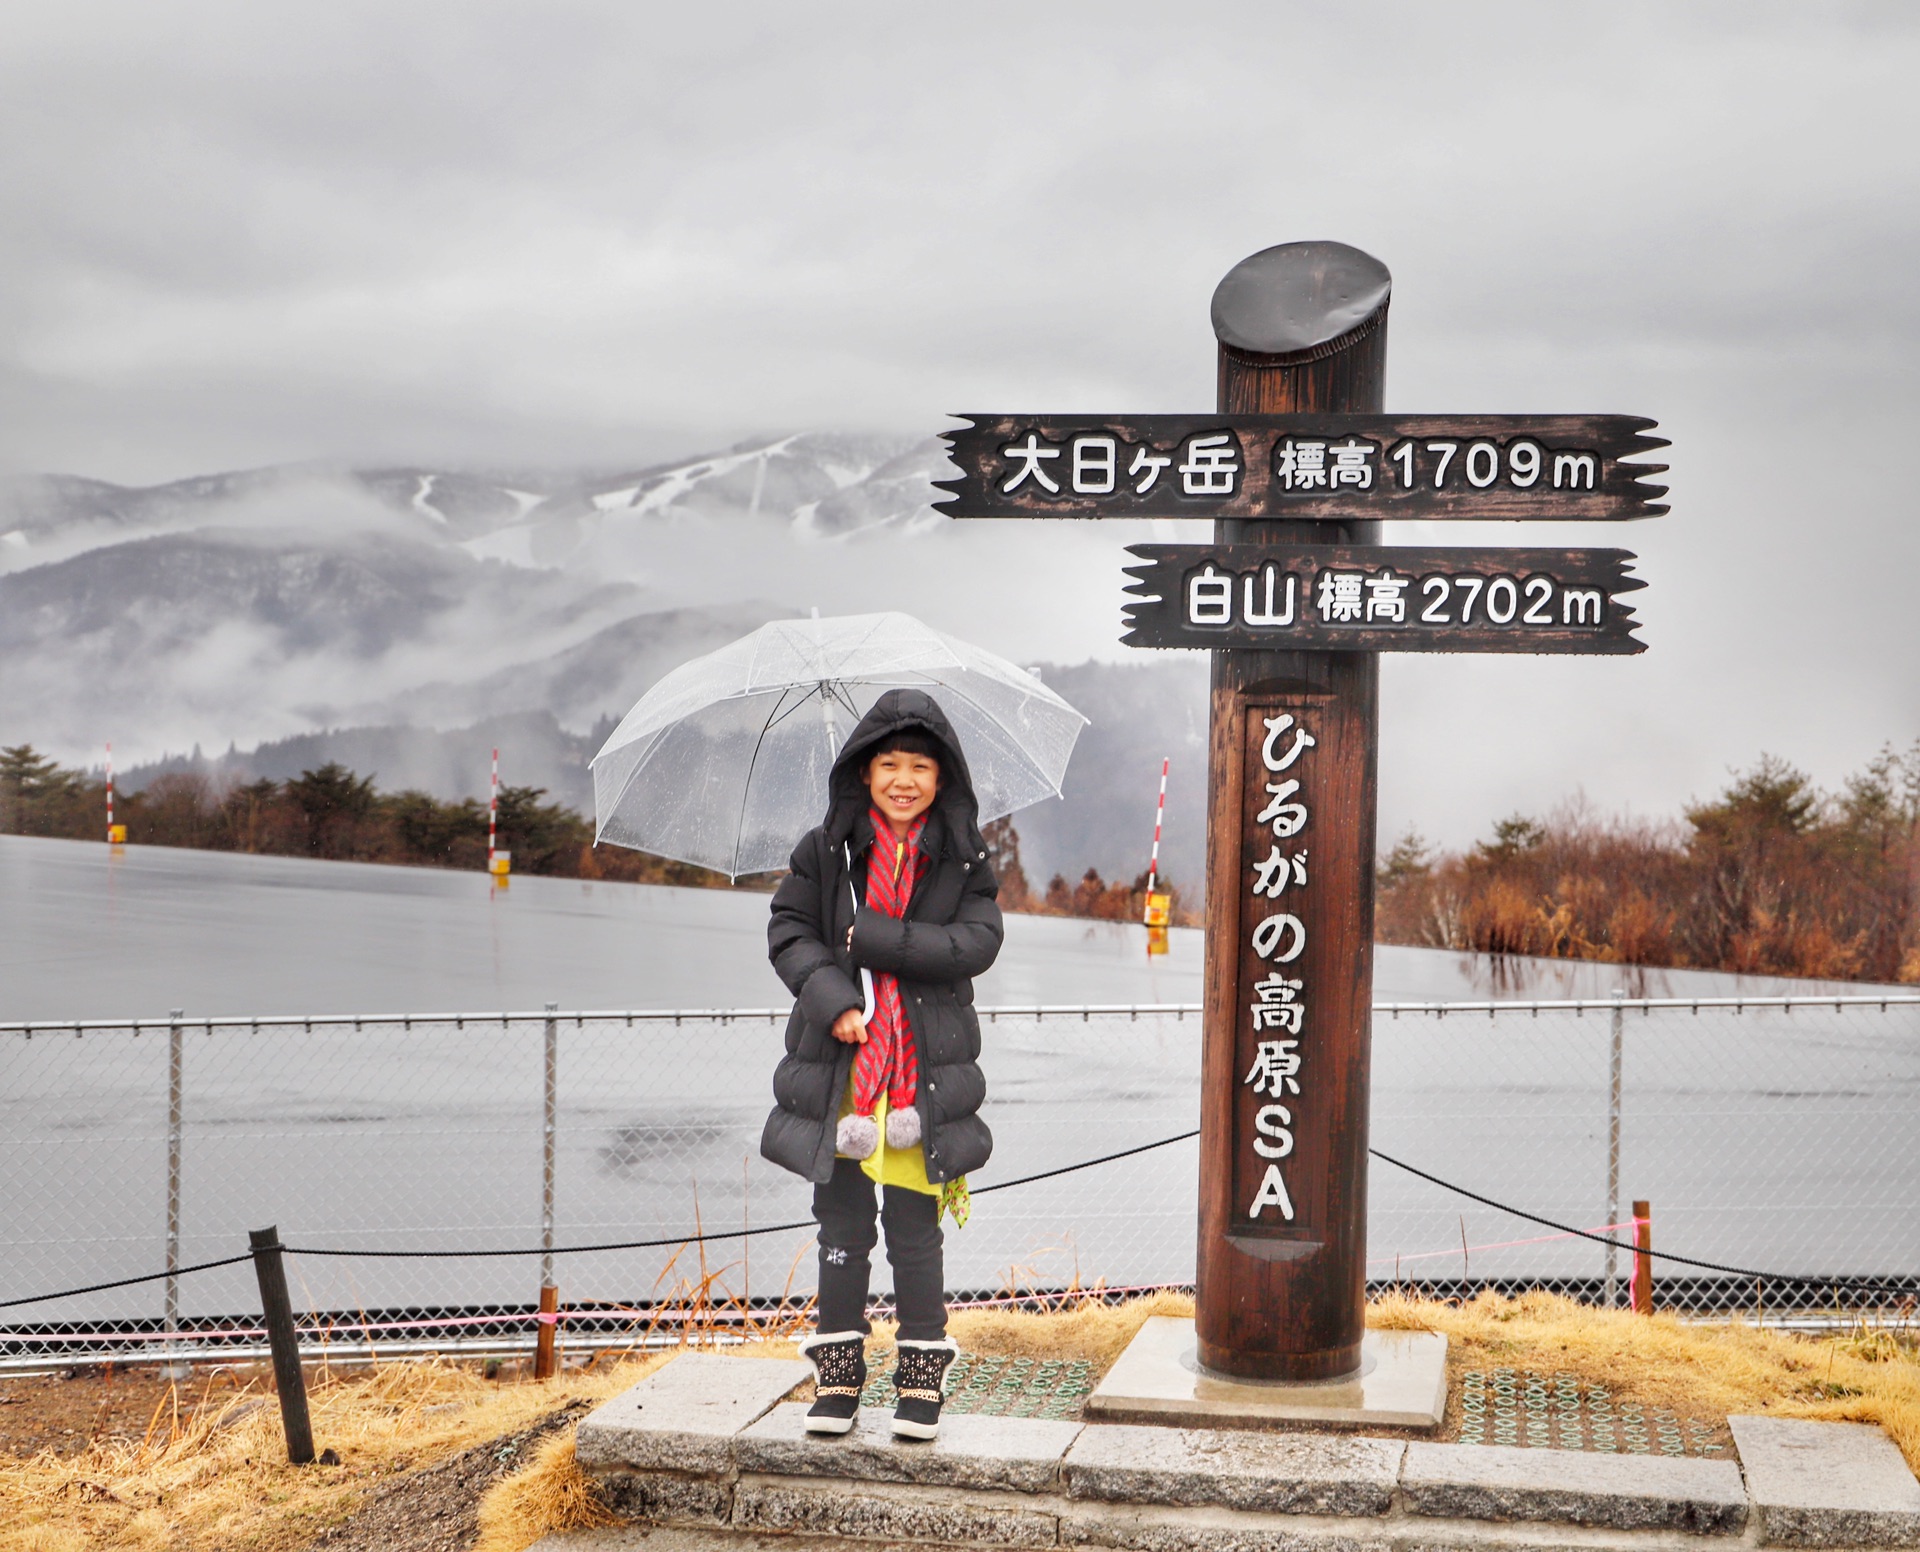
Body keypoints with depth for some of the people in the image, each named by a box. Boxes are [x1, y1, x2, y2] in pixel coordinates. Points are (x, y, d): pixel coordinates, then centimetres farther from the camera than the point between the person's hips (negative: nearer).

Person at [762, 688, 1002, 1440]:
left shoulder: (964, 861, 3)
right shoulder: (826, 850, 4)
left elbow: (977, 944, -9)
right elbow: (788, 931, 1)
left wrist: (871, 937, -16)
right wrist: (831, 1000, -15)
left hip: (924, 1069, -1)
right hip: (838, 1063, 1)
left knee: (915, 1228, 2)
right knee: (841, 1223, 7)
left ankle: (921, 1380, 14)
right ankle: (838, 1374, 18)